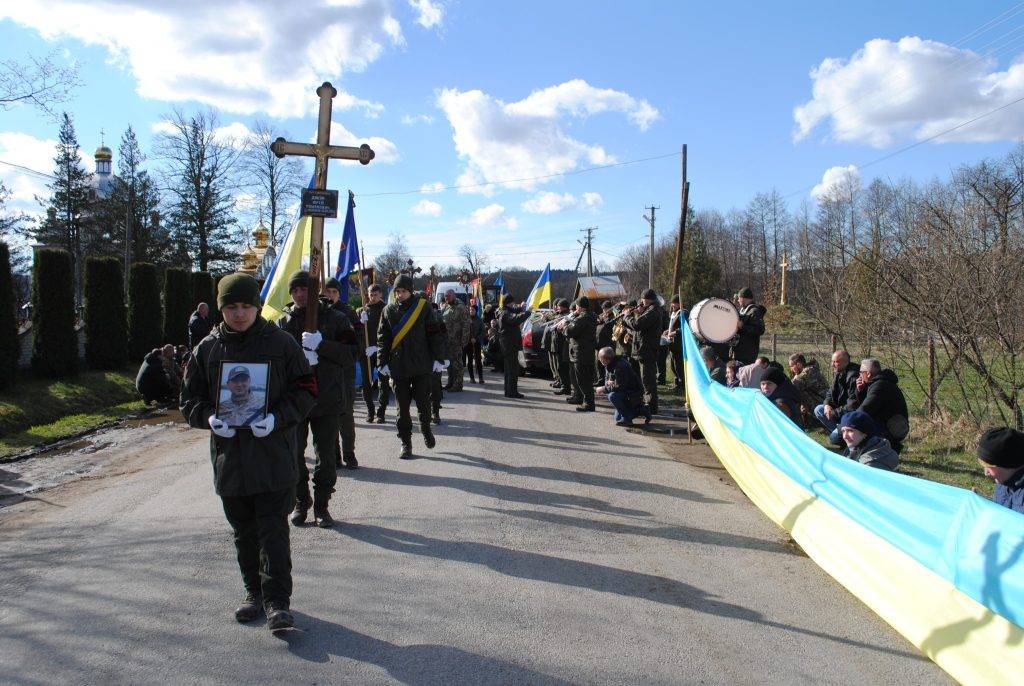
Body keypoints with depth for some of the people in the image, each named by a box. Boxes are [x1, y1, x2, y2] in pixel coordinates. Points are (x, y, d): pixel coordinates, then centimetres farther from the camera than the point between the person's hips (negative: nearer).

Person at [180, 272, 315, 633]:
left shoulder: (281, 343, -2)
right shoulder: (207, 348, 6)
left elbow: (306, 390, 0)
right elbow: (189, 399, 11)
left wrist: (277, 418, -15)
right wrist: (209, 418, -10)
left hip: (273, 456, -3)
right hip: (229, 456, 4)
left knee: (273, 531, -4)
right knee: (244, 532, 15)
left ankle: (277, 602, 1)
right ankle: (255, 593, 30)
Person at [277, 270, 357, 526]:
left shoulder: (335, 319, 1)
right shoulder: (283, 323, 5)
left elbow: (351, 355, -8)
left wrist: (321, 345, -21)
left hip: (328, 398, -1)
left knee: (326, 456, 6)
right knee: (294, 454, 8)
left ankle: (321, 506, 19)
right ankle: (301, 502, 25)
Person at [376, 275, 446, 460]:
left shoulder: (423, 308, -1)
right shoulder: (388, 311, 5)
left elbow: (435, 334, -1)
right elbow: (382, 339, 7)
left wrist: (438, 358, -5)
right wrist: (383, 362, 1)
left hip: (422, 365, -1)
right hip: (398, 367, 2)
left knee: (423, 402, 5)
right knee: (402, 406, 4)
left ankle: (426, 429, 33)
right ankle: (406, 443, 14)